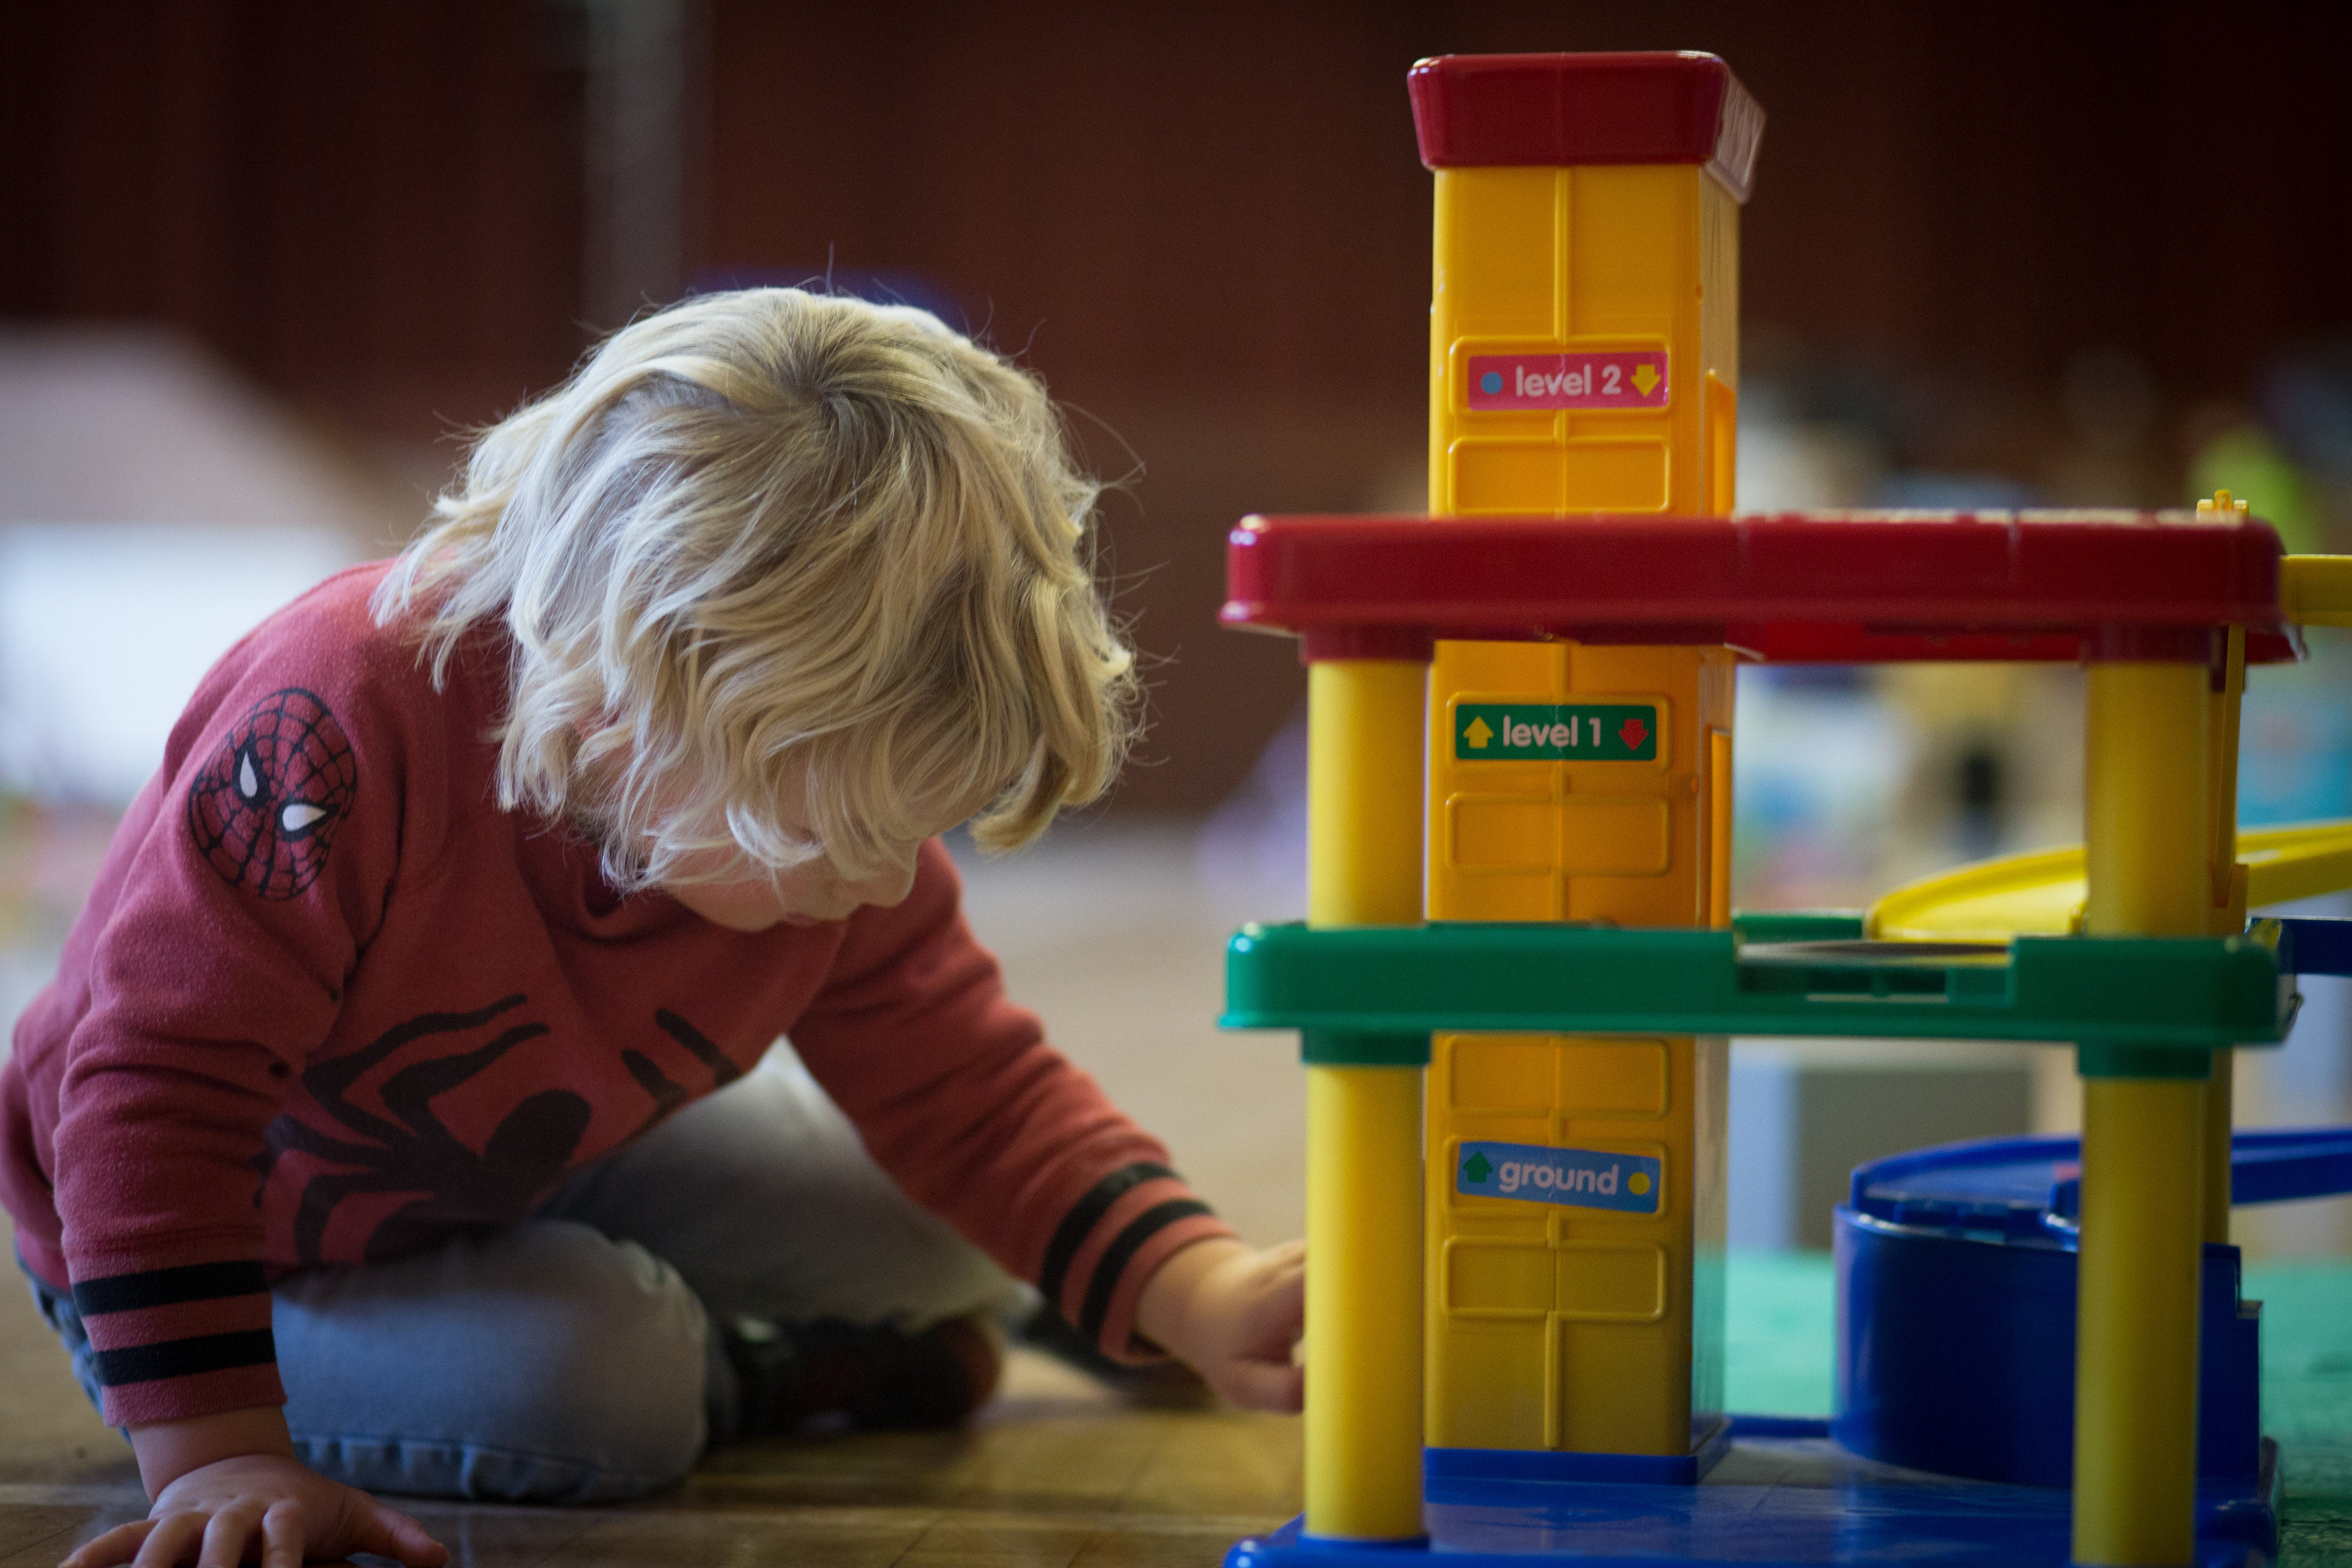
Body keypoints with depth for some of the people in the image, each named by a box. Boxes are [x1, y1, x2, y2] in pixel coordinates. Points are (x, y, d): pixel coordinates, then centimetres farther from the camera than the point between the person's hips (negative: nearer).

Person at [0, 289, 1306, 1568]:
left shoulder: (831, 814, -21)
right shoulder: (345, 731, -44)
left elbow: (974, 1093, -10)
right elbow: (159, 1089, -40)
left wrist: (1200, 1298, -25)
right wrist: (219, 1453, -43)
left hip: (535, 1150, 6)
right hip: (247, 1262, -6)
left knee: (941, 1239, -2)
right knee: (595, 1389, -30)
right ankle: (781, 1372, 2)